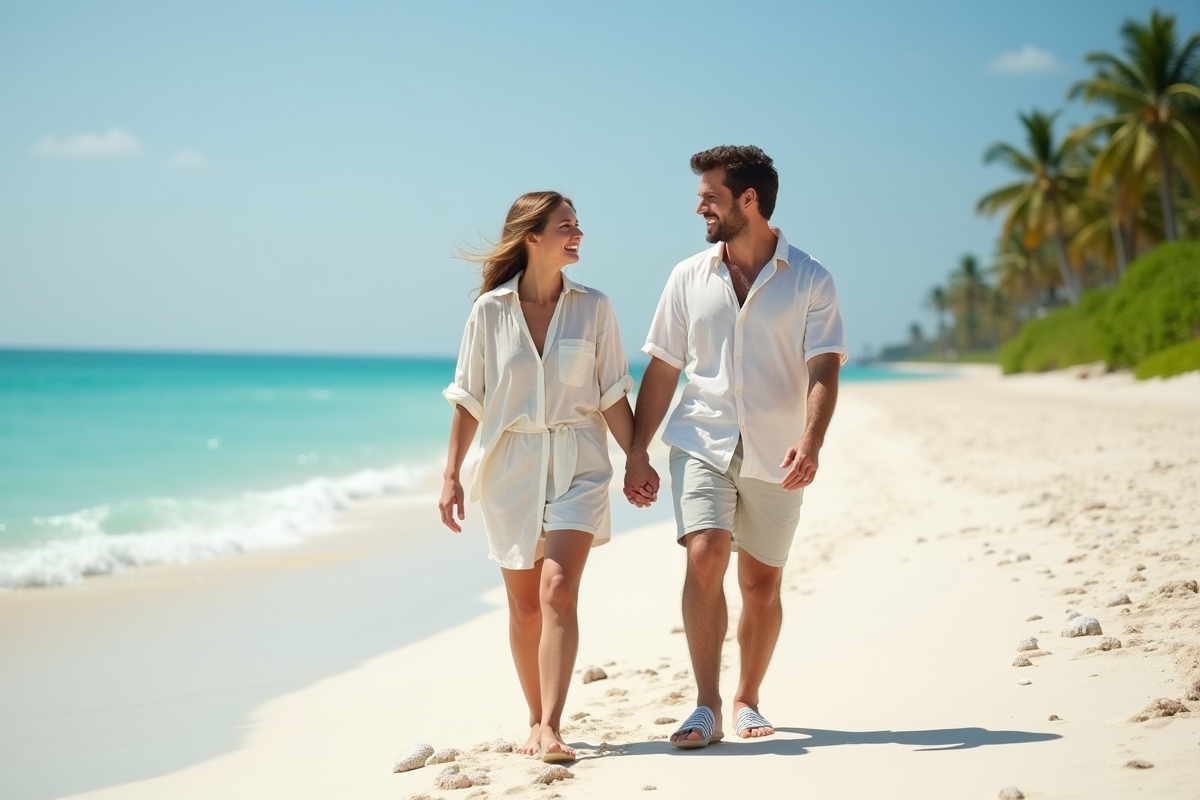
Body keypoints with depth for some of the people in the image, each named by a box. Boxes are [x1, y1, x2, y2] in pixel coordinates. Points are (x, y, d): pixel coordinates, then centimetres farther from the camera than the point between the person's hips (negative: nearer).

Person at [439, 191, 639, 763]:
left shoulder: (593, 307, 1)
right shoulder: (490, 310, 0)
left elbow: (613, 396, 4)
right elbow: (468, 400, 4)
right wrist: (451, 475, 1)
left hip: (577, 465, -1)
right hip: (510, 468, 1)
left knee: (557, 592, -16)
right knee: (524, 605, 7)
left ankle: (549, 729, -18)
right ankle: (536, 721, 21)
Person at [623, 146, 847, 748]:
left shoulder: (809, 280, -2)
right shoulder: (689, 278, 6)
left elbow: (823, 370, -9)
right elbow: (662, 370, 9)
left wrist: (811, 441, -26)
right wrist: (637, 451, 5)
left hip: (775, 456, 0)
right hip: (702, 443, 1)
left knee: (762, 585, 8)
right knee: (704, 558, -19)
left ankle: (747, 700, 28)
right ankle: (706, 708, -15)